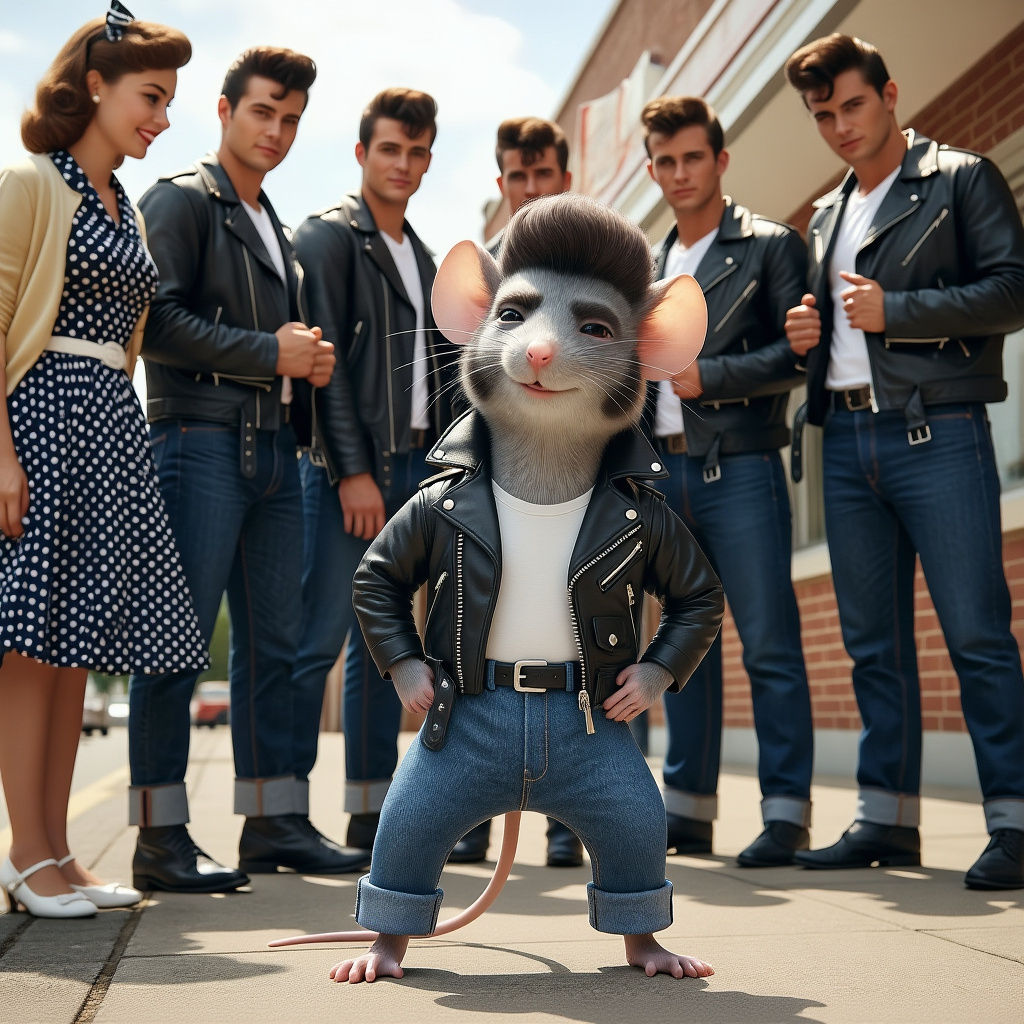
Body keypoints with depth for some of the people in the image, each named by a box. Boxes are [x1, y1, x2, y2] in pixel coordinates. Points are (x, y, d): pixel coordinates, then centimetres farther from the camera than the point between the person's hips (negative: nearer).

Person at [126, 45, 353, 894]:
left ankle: (274, 820, 14)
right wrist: (272, 354, -12)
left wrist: (309, 360, 8)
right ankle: (161, 837, -4)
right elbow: (156, 320, -13)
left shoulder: (272, 227, 25)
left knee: (274, 641, 8)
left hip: (274, 449, 8)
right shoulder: (181, 200, 0)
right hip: (201, 438, -8)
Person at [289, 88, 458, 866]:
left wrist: (442, 472, 12)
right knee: (322, 638, -8)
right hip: (353, 468, -7)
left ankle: (372, 817, 12)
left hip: (414, 466, 7)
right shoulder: (330, 235, -1)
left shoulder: (420, 255, 21)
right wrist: (353, 471, -16)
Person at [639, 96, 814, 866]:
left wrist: (710, 377, -12)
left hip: (739, 467, -5)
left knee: (769, 644, -6)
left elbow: (801, 353, -6)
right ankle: (688, 809, 15)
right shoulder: (650, 266, 20)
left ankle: (787, 812, 0)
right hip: (666, 471, 6)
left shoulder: (771, 245, 3)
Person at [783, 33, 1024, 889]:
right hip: (848, 441, 6)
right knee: (873, 643, 8)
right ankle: (888, 819, 15)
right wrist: (806, 333, 7)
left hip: (937, 432, -6)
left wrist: (896, 311, -13)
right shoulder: (827, 217, 22)